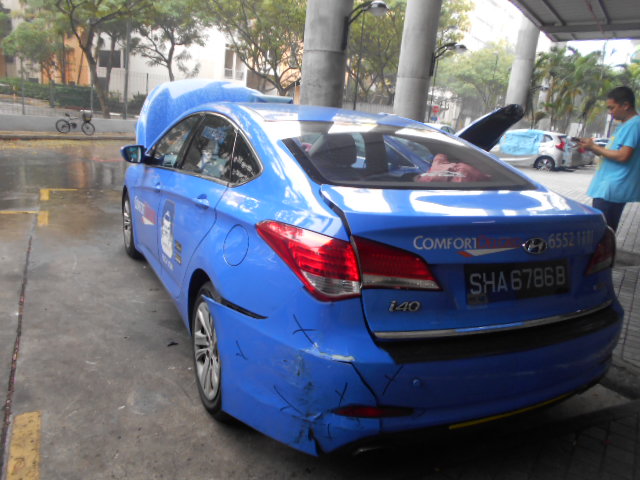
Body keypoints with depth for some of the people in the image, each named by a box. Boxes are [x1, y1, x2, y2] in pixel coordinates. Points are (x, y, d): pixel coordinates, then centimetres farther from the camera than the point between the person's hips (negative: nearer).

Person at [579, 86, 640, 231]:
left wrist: (594, 147, -12)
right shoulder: (625, 125, 20)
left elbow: (623, 156, -21)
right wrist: (593, 147, 7)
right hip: (609, 187, 10)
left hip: (613, 189, -10)